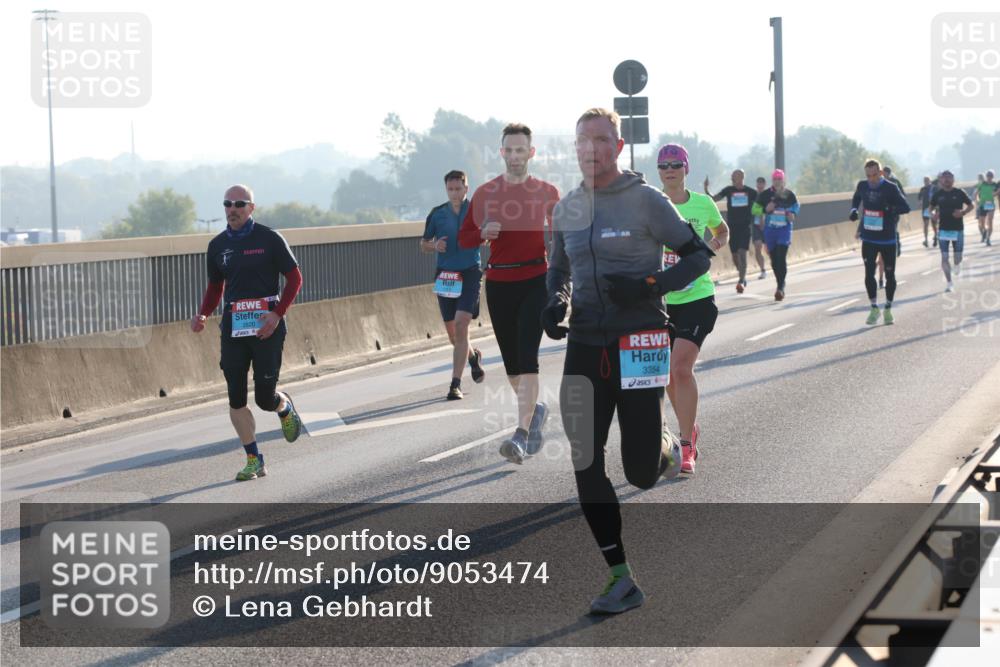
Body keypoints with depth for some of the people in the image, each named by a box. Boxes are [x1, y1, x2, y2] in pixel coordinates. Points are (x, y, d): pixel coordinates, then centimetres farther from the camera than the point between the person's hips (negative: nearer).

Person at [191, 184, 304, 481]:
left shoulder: (269, 239, -5)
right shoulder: (217, 245, 9)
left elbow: (294, 278, -1)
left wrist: (277, 314, -13)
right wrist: (202, 315, 1)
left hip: (267, 325, -4)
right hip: (233, 326, 4)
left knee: (265, 398, -5)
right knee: (236, 399, -2)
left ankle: (285, 407, 33)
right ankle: (254, 461, 9)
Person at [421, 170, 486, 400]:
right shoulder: (437, 214, 5)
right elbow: (424, 243, 13)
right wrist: (435, 246, -8)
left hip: (470, 274, -3)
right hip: (445, 276, 3)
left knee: (461, 325, -17)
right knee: (452, 331, 10)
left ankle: (456, 383, -16)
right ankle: (473, 356, 45)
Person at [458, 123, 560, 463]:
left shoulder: (546, 193, 3)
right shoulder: (485, 193, 6)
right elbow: (464, 238, 7)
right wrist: (483, 233, -13)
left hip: (535, 282, -3)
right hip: (498, 284, 3)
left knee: (527, 357, -16)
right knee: (511, 361, 11)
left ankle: (521, 435, -21)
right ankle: (535, 409, 39)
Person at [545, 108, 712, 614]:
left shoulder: (646, 201, -6)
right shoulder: (567, 209, 9)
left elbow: (699, 254, -2)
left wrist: (650, 286, -17)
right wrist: (555, 301, 3)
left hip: (639, 343, -4)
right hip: (585, 345, 4)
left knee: (640, 472, -5)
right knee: (587, 466, -3)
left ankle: (668, 453, 35)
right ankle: (622, 580, 6)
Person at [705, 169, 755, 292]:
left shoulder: (751, 192, 1)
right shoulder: (728, 190, 3)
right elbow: (713, 199, -2)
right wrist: (706, 190, -18)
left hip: (745, 226, -3)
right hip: (732, 226, 3)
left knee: (742, 253, -15)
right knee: (735, 254, 9)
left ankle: (741, 281, -17)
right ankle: (742, 277, 31)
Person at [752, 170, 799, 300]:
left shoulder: (789, 195, 1)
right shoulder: (765, 195, 0)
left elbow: (796, 205, 19)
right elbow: (755, 209, 5)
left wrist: (793, 214, -1)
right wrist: (765, 209, -14)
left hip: (784, 229, -2)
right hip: (770, 229, 2)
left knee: (781, 258, -14)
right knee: (774, 259, 8)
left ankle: (780, 288, -13)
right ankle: (780, 285, 25)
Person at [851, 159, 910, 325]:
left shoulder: (890, 188, -14)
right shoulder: (862, 186, -1)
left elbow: (906, 207, -17)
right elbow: (856, 198, 22)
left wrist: (892, 209, -33)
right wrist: (854, 209, 3)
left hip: (888, 239, -3)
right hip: (868, 238, 3)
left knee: (889, 274, 6)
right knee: (869, 274, -4)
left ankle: (888, 309, 21)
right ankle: (874, 308, 10)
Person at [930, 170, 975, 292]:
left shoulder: (959, 193, -3)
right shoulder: (938, 194, 2)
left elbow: (971, 205, 4)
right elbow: (931, 208, 15)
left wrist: (963, 212, -15)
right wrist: (933, 213, -8)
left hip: (958, 229, -1)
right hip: (943, 230, 1)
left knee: (958, 258, 2)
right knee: (944, 258, -6)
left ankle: (957, 264, 40)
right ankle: (950, 283, 3)